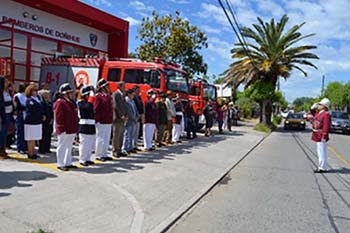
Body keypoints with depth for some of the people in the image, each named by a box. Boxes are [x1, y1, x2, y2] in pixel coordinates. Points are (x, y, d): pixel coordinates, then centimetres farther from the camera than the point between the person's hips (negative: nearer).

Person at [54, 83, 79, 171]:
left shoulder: (71, 102, 15)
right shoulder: (60, 103, -13)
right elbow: (58, 117, -18)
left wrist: (75, 127, 18)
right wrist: (62, 128, -20)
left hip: (72, 130, 9)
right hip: (64, 130, -9)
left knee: (69, 147, 16)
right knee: (62, 147, 1)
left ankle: (68, 163, 26)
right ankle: (60, 164, 10)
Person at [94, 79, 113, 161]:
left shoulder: (108, 96, 17)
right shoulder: (98, 96, -9)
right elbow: (96, 109, -14)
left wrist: (111, 120, 18)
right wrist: (97, 120, -18)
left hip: (108, 122, 8)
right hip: (101, 122, -8)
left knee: (107, 139, 13)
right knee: (100, 139, 0)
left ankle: (105, 154, 22)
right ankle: (98, 155, 9)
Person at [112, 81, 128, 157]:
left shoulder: (123, 95, 18)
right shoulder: (115, 94, -7)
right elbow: (115, 106, -14)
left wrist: (126, 115, 4)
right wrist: (121, 115, -15)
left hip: (123, 118, 8)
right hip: (117, 118, -8)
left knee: (121, 135, 8)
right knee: (116, 135, -4)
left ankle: (119, 151, 13)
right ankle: (115, 151, 2)